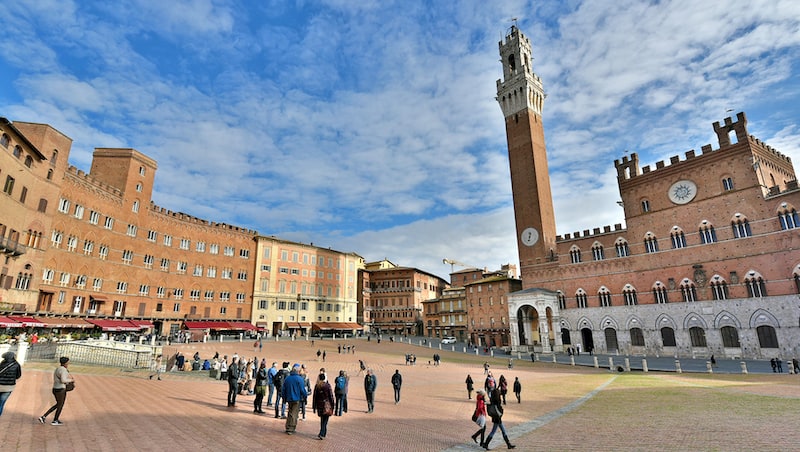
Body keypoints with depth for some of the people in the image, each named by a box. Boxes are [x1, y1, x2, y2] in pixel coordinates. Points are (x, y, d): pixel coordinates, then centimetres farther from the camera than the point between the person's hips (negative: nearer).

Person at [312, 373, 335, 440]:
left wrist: (314, 407, 11)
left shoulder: (317, 386, 0)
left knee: (322, 419, 19)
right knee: (325, 420, 3)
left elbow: (315, 397, 4)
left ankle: (323, 433, 29)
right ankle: (322, 434, -7)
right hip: (327, 405, -4)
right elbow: (331, 396, -7)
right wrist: (332, 406, 1)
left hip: (320, 405, 4)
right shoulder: (328, 385, -9)